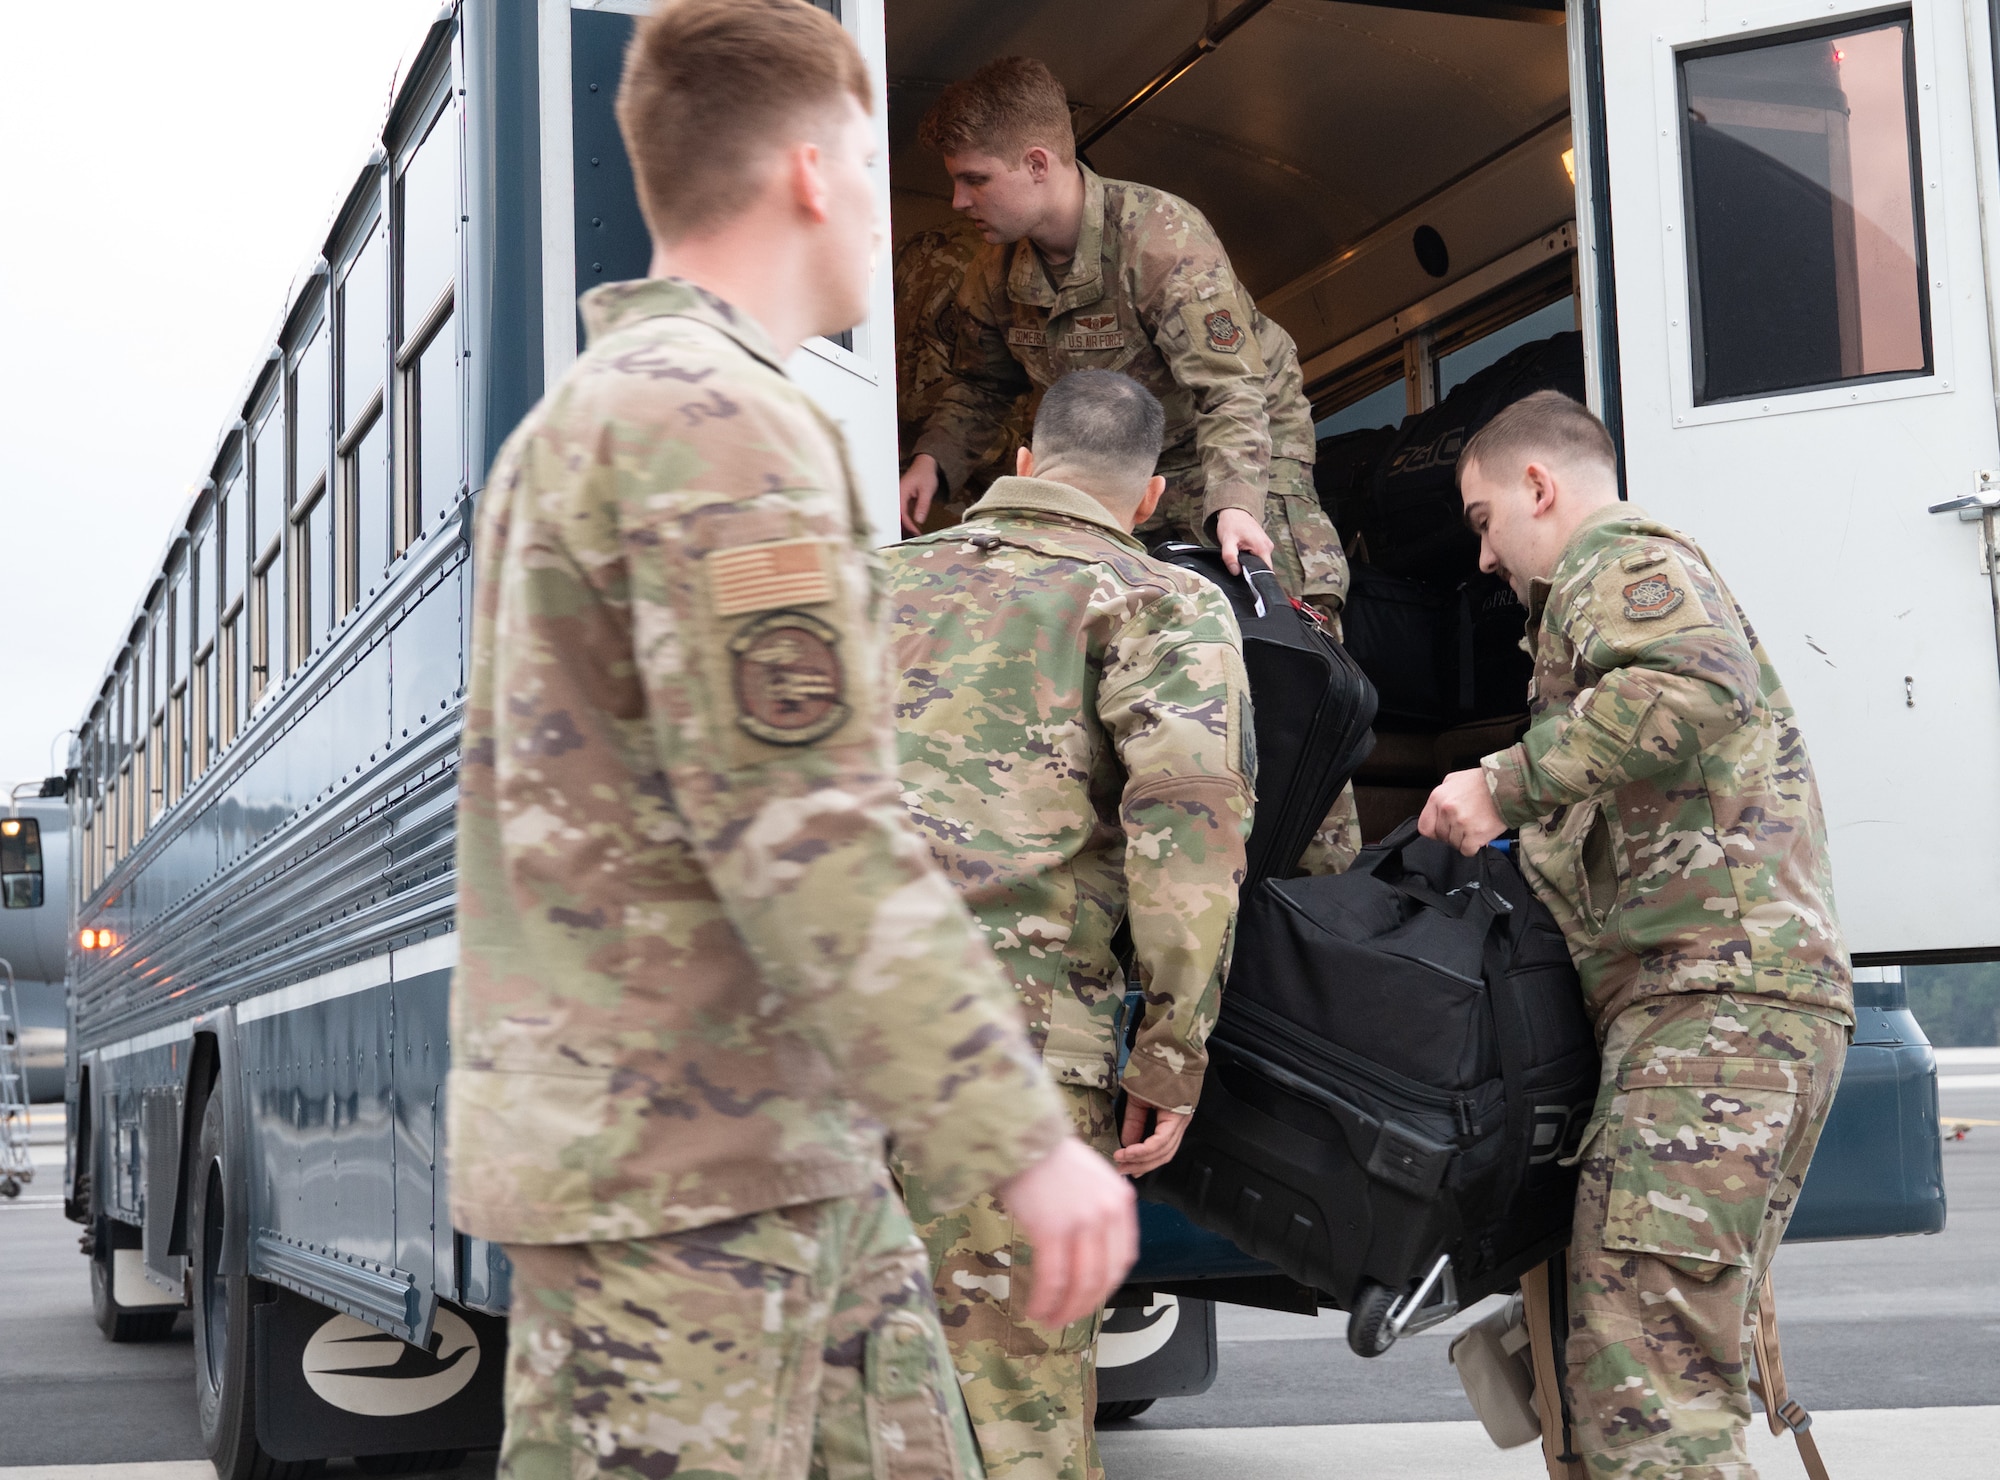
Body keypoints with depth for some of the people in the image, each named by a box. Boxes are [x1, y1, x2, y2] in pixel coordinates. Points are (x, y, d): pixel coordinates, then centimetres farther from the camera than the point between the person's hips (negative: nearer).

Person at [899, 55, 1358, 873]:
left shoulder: (1164, 236, -27)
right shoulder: (997, 270, -5)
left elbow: (1230, 387, -32)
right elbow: (980, 381, 11)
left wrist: (1234, 502, -48)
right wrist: (935, 459, -9)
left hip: (1246, 446, -6)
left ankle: (1330, 873, -13)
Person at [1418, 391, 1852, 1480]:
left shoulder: (1617, 556, 2)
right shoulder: (1660, 576, 35)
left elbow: (1694, 688, -21)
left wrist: (1506, 783, -16)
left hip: (1708, 987, -11)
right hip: (1768, 993, 11)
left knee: (1642, 1391, -19)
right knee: (1686, 1365, 10)